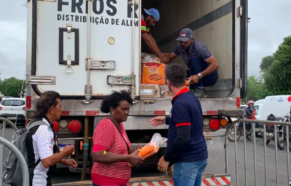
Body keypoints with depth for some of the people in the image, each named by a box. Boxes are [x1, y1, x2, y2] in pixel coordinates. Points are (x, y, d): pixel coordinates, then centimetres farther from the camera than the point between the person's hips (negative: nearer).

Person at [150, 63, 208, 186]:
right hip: (199, 156, 10)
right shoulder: (191, 97, 7)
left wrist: (167, 158, -15)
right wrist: (166, 120, 32)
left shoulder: (180, 103, -21)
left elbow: (183, 137, -26)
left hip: (188, 159, -10)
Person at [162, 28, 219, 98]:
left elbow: (215, 65, -30)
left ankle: (199, 90, -22)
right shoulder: (179, 46, -6)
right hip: (197, 76, 6)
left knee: (194, 59, -29)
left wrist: (198, 76, -40)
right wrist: (159, 61, -16)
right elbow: (169, 58, 7)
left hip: (209, 76, -6)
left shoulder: (199, 47, -25)